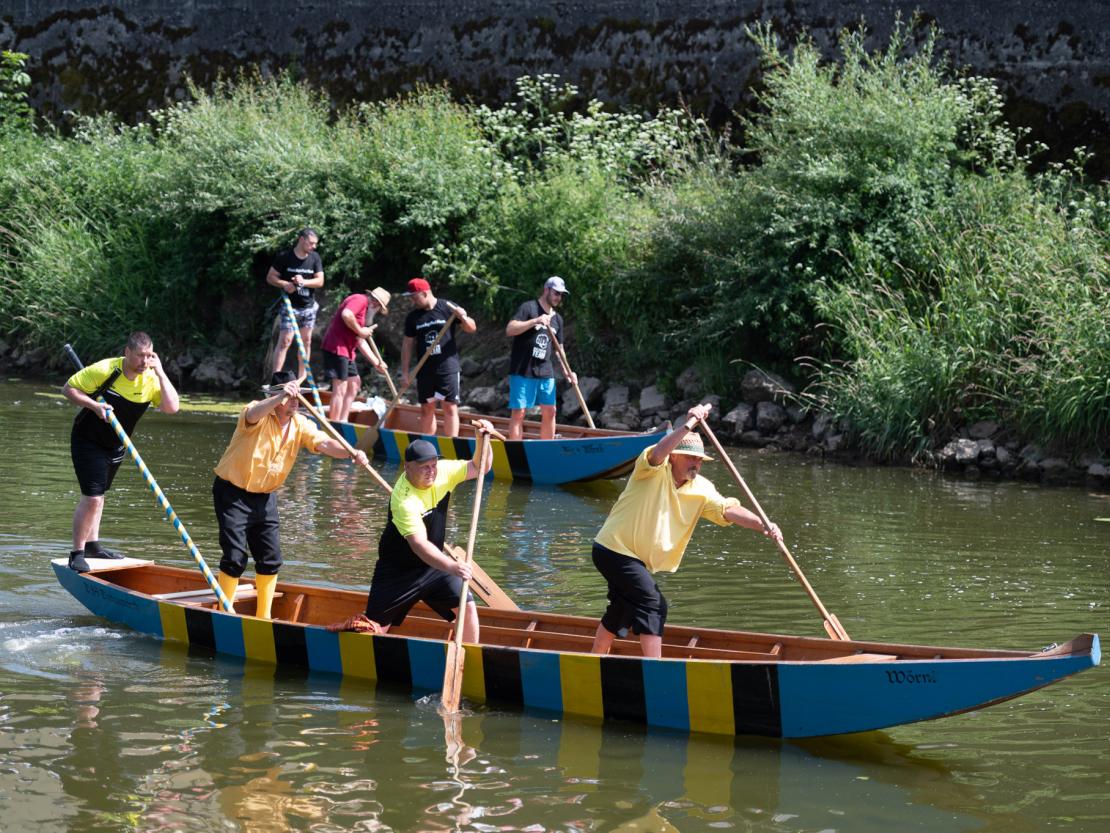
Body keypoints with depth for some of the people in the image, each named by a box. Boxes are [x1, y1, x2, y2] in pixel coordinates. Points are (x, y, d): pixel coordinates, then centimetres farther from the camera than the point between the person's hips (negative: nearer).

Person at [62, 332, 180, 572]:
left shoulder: (151, 379, -11)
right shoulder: (105, 370, -24)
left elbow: (172, 407, -24)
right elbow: (68, 388, -16)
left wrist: (160, 373, -25)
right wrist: (94, 405, -29)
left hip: (115, 445, 6)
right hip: (88, 441, -6)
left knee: (98, 494, 21)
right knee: (92, 496, -13)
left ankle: (92, 545, 34)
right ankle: (76, 553, -5)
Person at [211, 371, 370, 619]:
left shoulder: (300, 424, 0)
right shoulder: (260, 415, -17)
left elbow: (324, 443, -13)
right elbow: (252, 415, -41)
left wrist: (352, 454, -32)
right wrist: (280, 397, -57)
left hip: (265, 496, 6)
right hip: (233, 493, -6)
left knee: (271, 559, 7)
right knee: (235, 558, -11)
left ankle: (263, 616, 21)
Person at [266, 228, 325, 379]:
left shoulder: (315, 258, 2)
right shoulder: (285, 257, -8)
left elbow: (320, 281, -2)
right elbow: (270, 277, -4)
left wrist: (304, 282, -20)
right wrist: (284, 284, -22)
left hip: (308, 306, 5)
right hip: (289, 305, -5)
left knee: (306, 341, 10)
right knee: (285, 341, -11)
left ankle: (302, 378, 19)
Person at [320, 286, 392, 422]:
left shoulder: (365, 308, 23)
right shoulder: (360, 300, -7)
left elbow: (360, 342, 26)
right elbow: (346, 314, -28)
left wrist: (376, 363, 24)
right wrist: (360, 331, -15)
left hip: (346, 351, 11)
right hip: (337, 348, -11)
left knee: (354, 383, 20)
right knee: (340, 389, -12)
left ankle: (343, 421, 22)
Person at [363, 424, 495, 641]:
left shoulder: (443, 472, -11)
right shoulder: (403, 499, -31)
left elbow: (480, 468, 1)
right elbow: (418, 544, -40)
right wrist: (451, 567, -53)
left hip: (435, 562, 5)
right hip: (398, 569, -5)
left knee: (468, 607, -9)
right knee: (376, 626, -2)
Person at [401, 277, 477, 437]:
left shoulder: (448, 308, -2)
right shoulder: (413, 317, 7)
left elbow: (471, 328, 4)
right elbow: (407, 344, 10)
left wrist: (463, 318, -18)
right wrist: (405, 372, 5)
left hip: (447, 366, -3)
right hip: (425, 369, 3)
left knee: (450, 407, -5)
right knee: (426, 409, 7)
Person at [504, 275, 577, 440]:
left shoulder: (557, 319, 16)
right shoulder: (529, 308, -4)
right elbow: (510, 330, -17)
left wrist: (568, 372, 8)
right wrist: (535, 321, -26)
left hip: (545, 372, 6)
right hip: (522, 371, -6)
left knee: (549, 411, 4)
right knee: (518, 412, -6)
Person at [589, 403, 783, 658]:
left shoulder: (701, 489, 0)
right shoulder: (654, 471, -16)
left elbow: (728, 510, -13)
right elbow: (658, 453, -39)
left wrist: (763, 526, -28)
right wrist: (687, 426, -49)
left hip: (634, 558, 9)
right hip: (614, 549, -9)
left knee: (619, 614, 22)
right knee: (654, 606, -18)